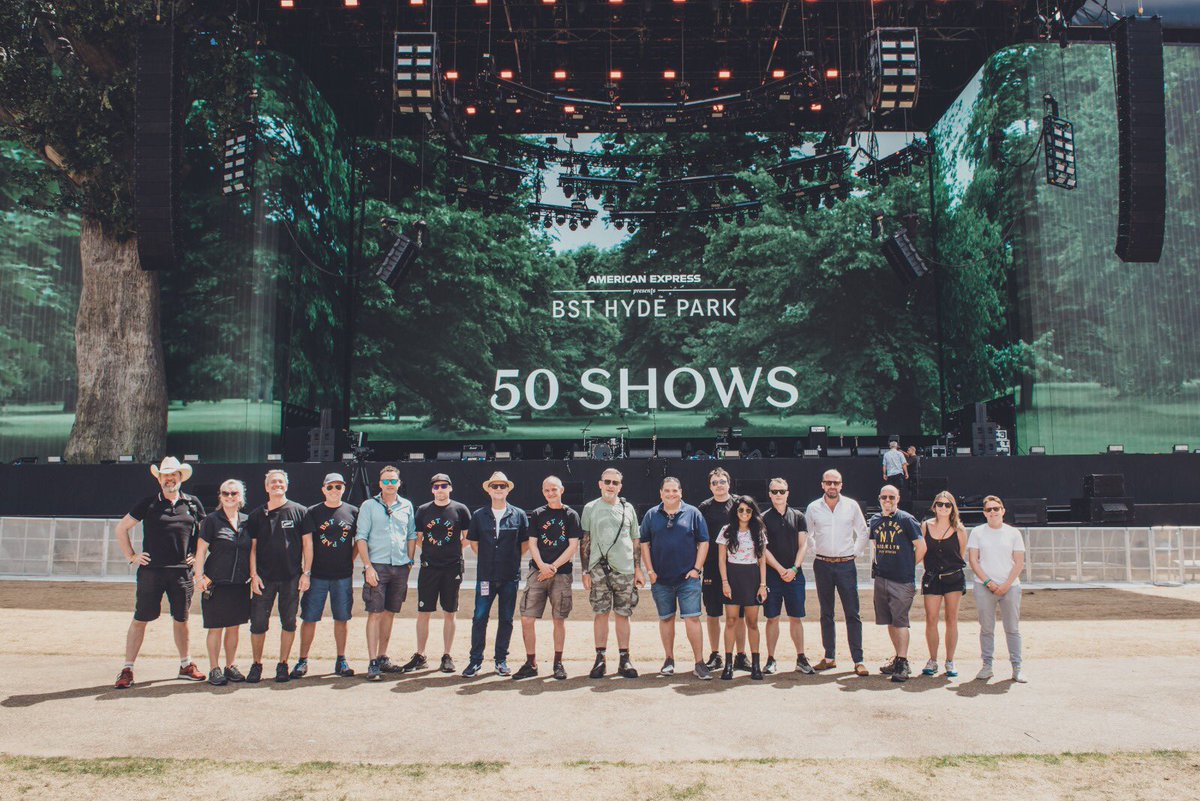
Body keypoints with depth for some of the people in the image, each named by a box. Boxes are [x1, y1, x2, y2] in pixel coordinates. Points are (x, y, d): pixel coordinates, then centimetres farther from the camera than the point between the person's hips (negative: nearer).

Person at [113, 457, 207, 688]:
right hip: (151, 571, -2)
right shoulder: (148, 503, 1)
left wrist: (196, 555, 10)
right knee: (140, 619, 0)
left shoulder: (193, 503, 8)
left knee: (181, 619, 12)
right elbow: (121, 528, 8)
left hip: (181, 572, 2)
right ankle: (127, 670, 8)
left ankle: (185, 665, 24)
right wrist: (131, 556, 2)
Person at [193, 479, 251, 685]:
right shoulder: (211, 520, -1)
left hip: (240, 583, 3)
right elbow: (201, 550, -3)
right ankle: (214, 669, 11)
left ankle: (231, 666, 21)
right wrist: (200, 576, -10)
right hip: (216, 582, -3)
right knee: (216, 627, 1)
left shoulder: (246, 521, 9)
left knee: (235, 626, 9)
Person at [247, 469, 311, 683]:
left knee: (289, 622, 6)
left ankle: (283, 664, 18)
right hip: (264, 577, 1)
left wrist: (306, 573, -3)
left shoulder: (299, 511, 3)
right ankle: (257, 664, 17)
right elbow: (252, 546, 8)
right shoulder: (257, 515, 8)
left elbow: (307, 543, 3)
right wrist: (253, 574, -2)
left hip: (291, 577, -1)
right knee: (258, 623, 2)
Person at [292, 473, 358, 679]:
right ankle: (302, 661, 12)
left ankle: (341, 661, 16)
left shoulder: (352, 512, 6)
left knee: (342, 617, 6)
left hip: (343, 575, 1)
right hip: (317, 575, -1)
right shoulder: (312, 513, 2)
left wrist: (349, 561, 5)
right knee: (309, 618, 2)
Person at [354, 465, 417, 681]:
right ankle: (373, 663, -5)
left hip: (401, 567, 4)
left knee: (390, 613, 10)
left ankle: (383, 657, 20)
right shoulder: (369, 505, 1)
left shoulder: (407, 506, 11)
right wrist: (368, 566, -11)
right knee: (375, 613, -6)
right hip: (377, 566, -4)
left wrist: (410, 560, 9)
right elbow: (361, 537, -4)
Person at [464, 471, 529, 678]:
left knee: (506, 619, 7)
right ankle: (476, 660, 8)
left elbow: (526, 543, 9)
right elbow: (473, 541, 14)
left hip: (510, 577, 0)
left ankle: (501, 660, 17)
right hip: (485, 576, 0)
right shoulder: (479, 515, 5)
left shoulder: (519, 515, 3)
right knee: (479, 618, -1)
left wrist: (513, 560, 4)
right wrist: (486, 558, 7)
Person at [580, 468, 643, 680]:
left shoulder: (628, 508, 10)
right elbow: (584, 542, 4)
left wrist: (638, 569, 7)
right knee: (601, 613, 1)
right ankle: (601, 658, 9)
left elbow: (636, 541, 13)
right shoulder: (590, 509, 5)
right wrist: (585, 571, -2)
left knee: (623, 614, 4)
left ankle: (624, 659, 12)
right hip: (599, 569, -1)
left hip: (625, 569, 1)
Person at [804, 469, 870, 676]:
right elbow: (806, 535, 15)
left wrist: (855, 552, 4)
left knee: (853, 614, -4)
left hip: (846, 565, -1)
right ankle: (829, 657, 16)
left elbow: (863, 533, 12)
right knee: (826, 614, 8)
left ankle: (858, 661, 0)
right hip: (822, 565, 1)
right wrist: (814, 552, 7)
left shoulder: (852, 505, 1)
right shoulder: (813, 508, 3)